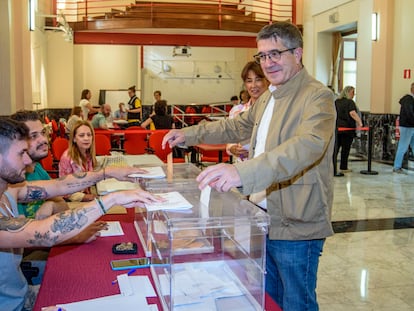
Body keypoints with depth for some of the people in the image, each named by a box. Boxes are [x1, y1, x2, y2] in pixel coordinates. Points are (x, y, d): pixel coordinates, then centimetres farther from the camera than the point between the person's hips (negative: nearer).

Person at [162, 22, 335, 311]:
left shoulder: (318, 97, -18)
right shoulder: (268, 97, 12)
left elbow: (307, 145, -35)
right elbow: (237, 126, 23)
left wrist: (243, 172, -48)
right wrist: (189, 134, 12)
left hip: (295, 227, -8)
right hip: (264, 219, 8)